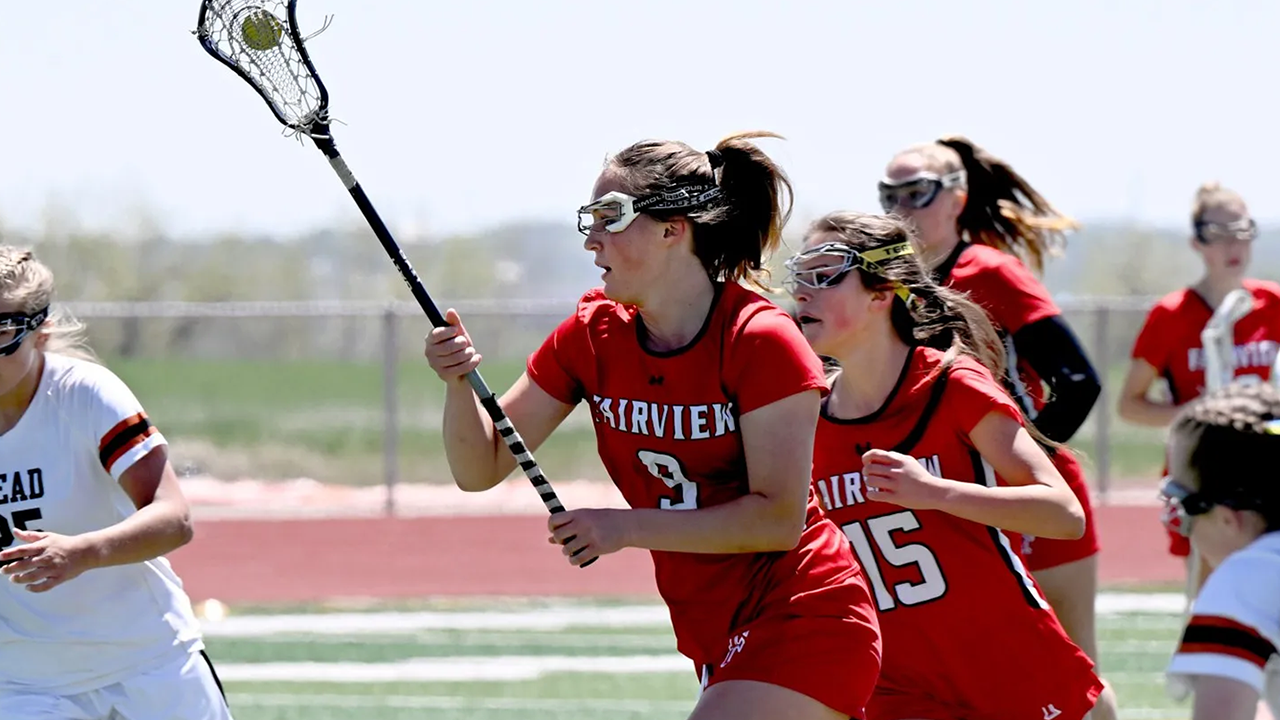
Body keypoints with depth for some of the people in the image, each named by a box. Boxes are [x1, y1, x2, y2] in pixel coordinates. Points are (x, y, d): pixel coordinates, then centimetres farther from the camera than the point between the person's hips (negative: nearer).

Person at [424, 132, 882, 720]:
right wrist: (458, 382, -17)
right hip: (717, 642, 7)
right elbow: (480, 468, 3)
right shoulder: (591, 336, 1)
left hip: (805, 623, -7)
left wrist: (628, 527, -23)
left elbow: (778, 519, -20)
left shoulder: (759, 341, -17)